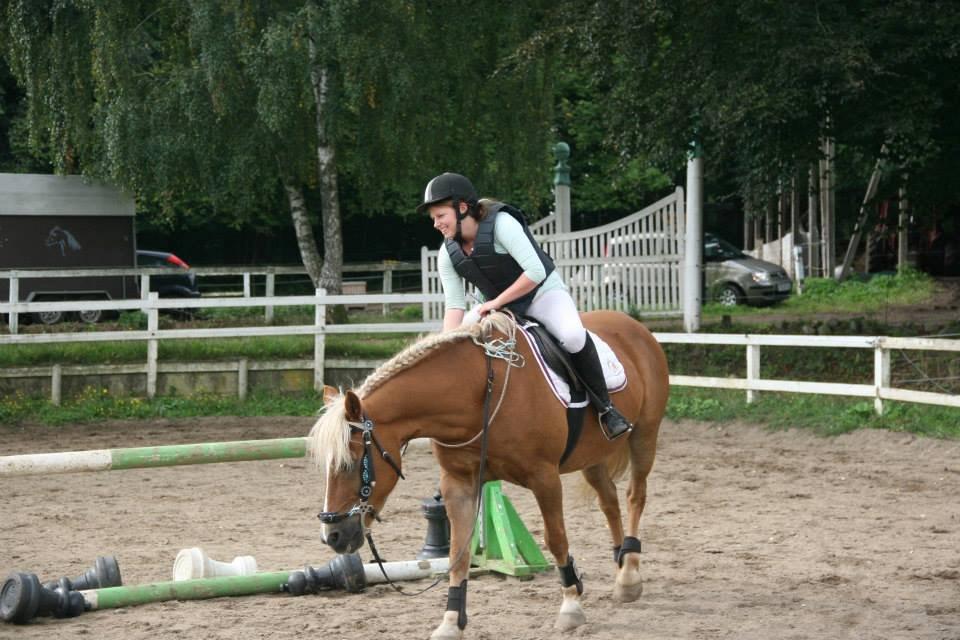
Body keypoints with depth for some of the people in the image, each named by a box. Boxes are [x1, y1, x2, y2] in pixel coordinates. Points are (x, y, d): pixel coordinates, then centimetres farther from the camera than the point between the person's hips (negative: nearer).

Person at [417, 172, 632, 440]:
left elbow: (535, 272, -30)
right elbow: (454, 306, -10)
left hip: (543, 293, -7)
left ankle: (605, 408, -19)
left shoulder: (501, 224, -25)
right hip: (496, 306, 7)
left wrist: (497, 302, -25)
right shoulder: (448, 255, -7)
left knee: (573, 336, -35)